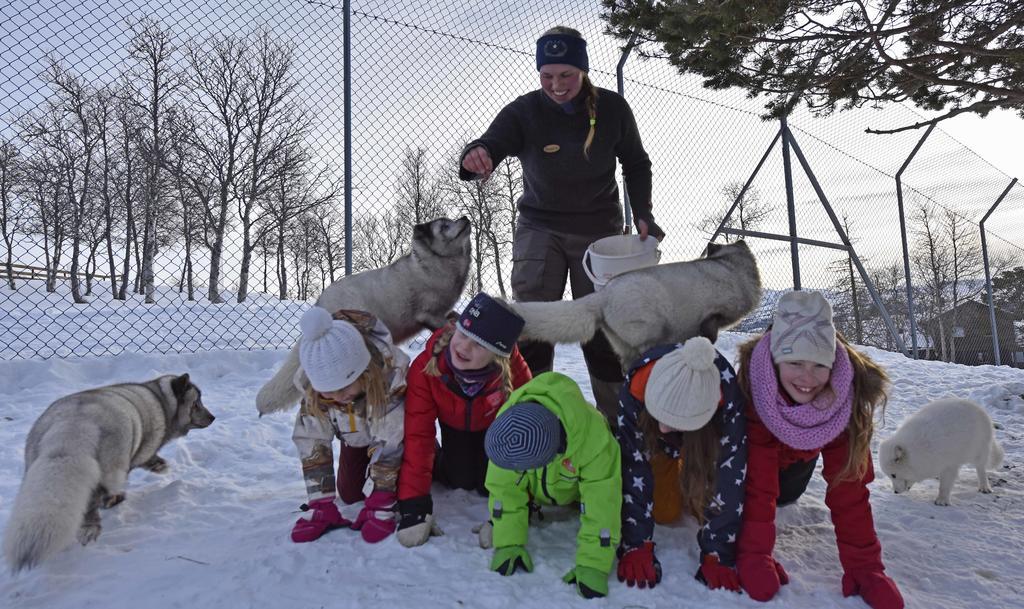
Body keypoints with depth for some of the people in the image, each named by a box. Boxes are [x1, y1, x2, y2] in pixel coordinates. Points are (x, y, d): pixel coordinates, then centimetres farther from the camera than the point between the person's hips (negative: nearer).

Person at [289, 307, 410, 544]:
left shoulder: (391, 376, -44)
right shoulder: (314, 390, -30)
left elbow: (389, 443, -36)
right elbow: (312, 444, -22)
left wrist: (379, 506, -33)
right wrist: (321, 506, -24)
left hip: (400, 432, -3)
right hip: (356, 437, 3)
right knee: (349, 493, -2)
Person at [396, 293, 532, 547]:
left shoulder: (512, 367, -41)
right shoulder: (425, 366, -39)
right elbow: (417, 435, -36)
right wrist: (413, 504, -38)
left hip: (496, 424, 0)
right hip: (455, 424, 0)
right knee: (460, 479, -8)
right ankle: (436, 462, 25)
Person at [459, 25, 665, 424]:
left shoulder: (612, 109, -7)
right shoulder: (523, 112, -12)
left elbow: (636, 164, 6)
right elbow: (489, 144, -27)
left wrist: (642, 214, -4)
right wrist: (475, 158, -50)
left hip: (600, 228, 1)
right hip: (540, 227, 0)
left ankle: (616, 417, 22)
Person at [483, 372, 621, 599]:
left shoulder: (593, 435, -47)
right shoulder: (505, 422, -37)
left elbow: (602, 501, -40)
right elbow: (504, 486, -26)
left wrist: (593, 565, -41)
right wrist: (508, 544, -28)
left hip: (581, 482, -2)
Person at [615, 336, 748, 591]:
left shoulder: (727, 397, -42)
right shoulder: (637, 386, -42)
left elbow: (729, 475, -35)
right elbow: (632, 465, -35)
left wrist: (717, 555, -34)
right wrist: (636, 545, -35)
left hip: (707, 440, 0)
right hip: (655, 444, 0)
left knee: (703, 507, -11)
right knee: (664, 511, -11)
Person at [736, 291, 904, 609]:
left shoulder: (849, 392, -39)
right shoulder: (755, 385, -46)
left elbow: (849, 486, -34)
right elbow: (758, 482, -42)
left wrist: (864, 567, -36)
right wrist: (753, 555, -45)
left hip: (802, 449, 2)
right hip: (755, 443, -2)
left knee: (784, 494, 20)